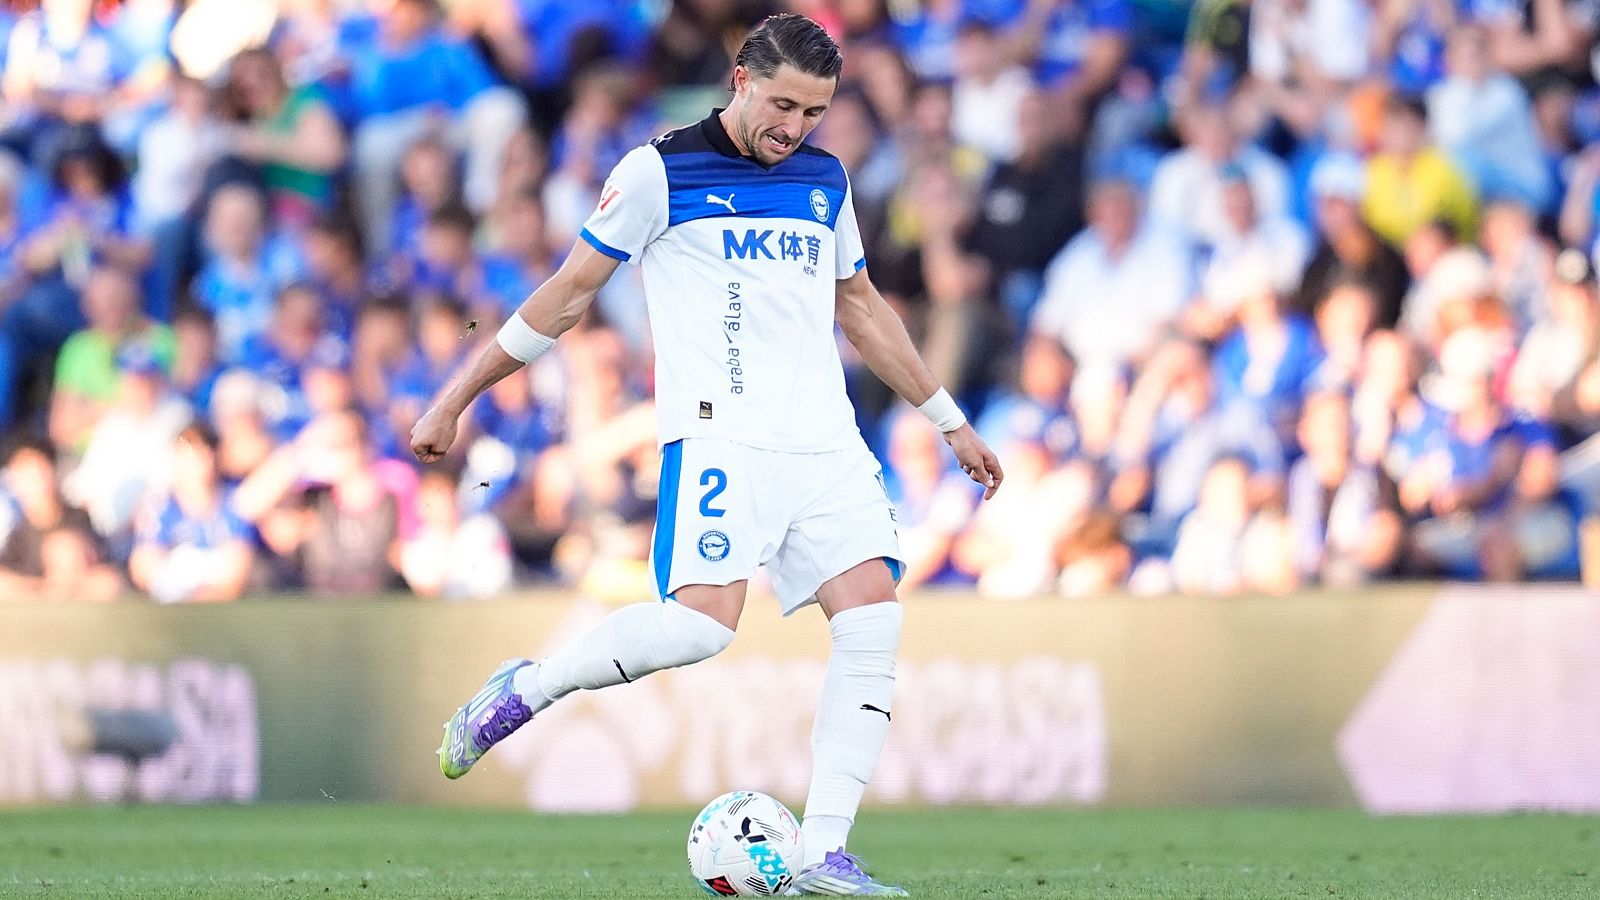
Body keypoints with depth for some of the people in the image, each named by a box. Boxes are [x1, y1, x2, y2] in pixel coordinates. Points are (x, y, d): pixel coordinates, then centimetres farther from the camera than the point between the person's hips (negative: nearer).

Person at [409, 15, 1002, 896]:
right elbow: (569, 291, 4)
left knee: (872, 616, -10)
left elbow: (860, 306, 29)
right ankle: (522, 688, 1)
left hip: (825, 443, 6)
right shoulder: (661, 170, -1)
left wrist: (949, 420, 30)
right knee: (703, 619, -24)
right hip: (718, 434, -6)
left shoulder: (824, 180, 17)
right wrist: (456, 399, 5)